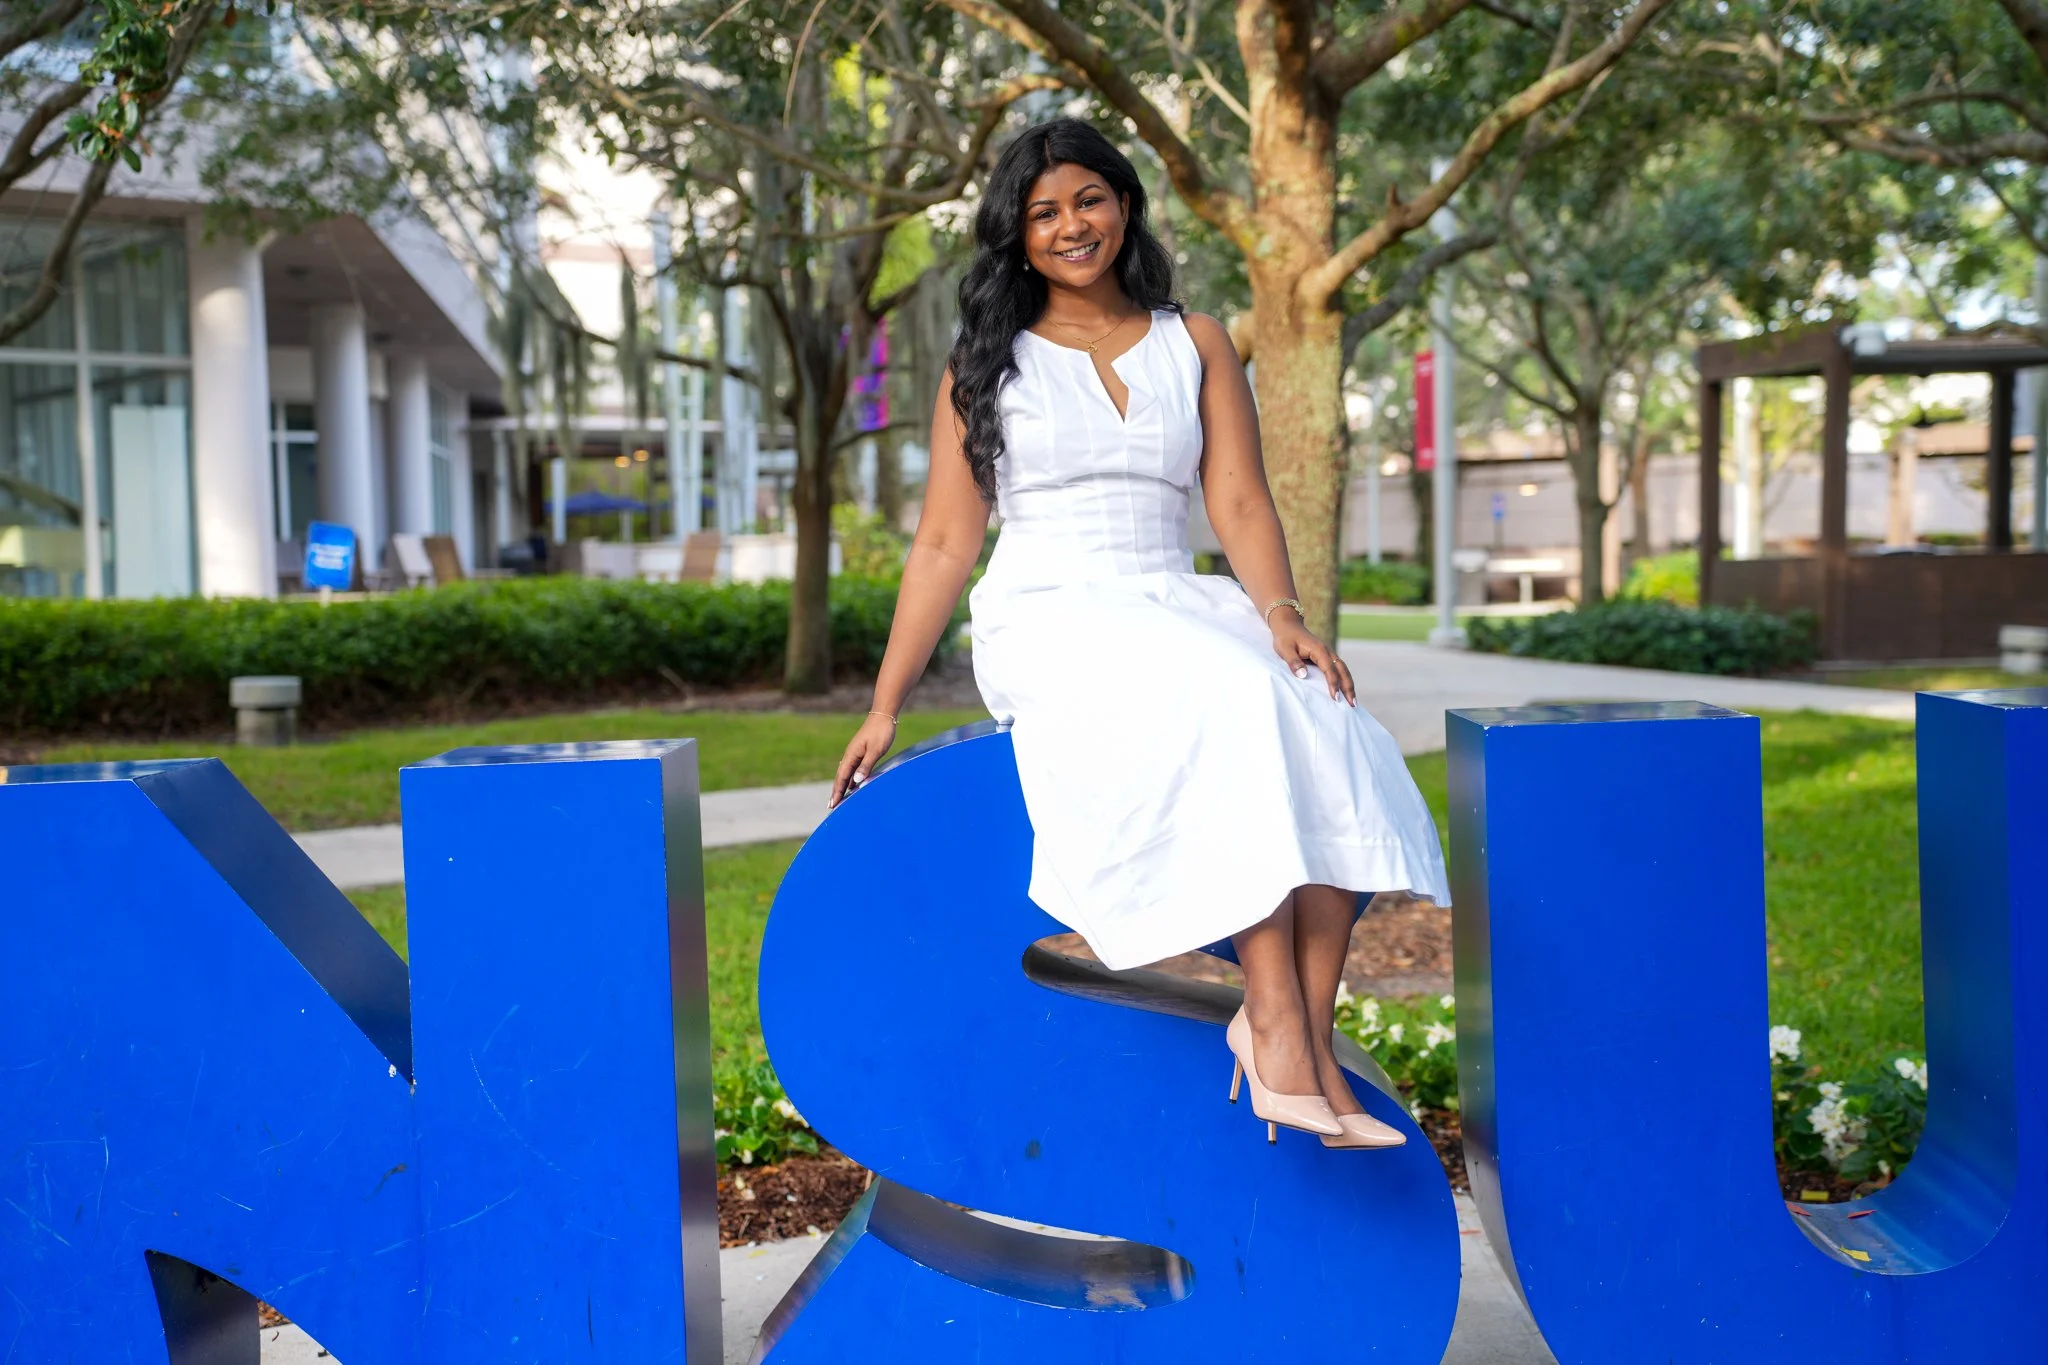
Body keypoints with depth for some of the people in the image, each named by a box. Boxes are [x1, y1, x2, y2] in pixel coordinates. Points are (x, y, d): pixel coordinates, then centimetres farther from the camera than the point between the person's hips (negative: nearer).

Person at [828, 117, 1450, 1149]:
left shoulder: (1194, 345, 16)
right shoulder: (987, 363, 11)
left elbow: (1239, 503, 6)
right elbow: (945, 544, 9)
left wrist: (1281, 616, -13)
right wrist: (884, 708, 4)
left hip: (1176, 610, 3)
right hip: (1049, 620, -3)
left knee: (1330, 733, -28)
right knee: (1235, 709, -34)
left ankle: (1309, 1040, -27)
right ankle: (1273, 1014, -33)